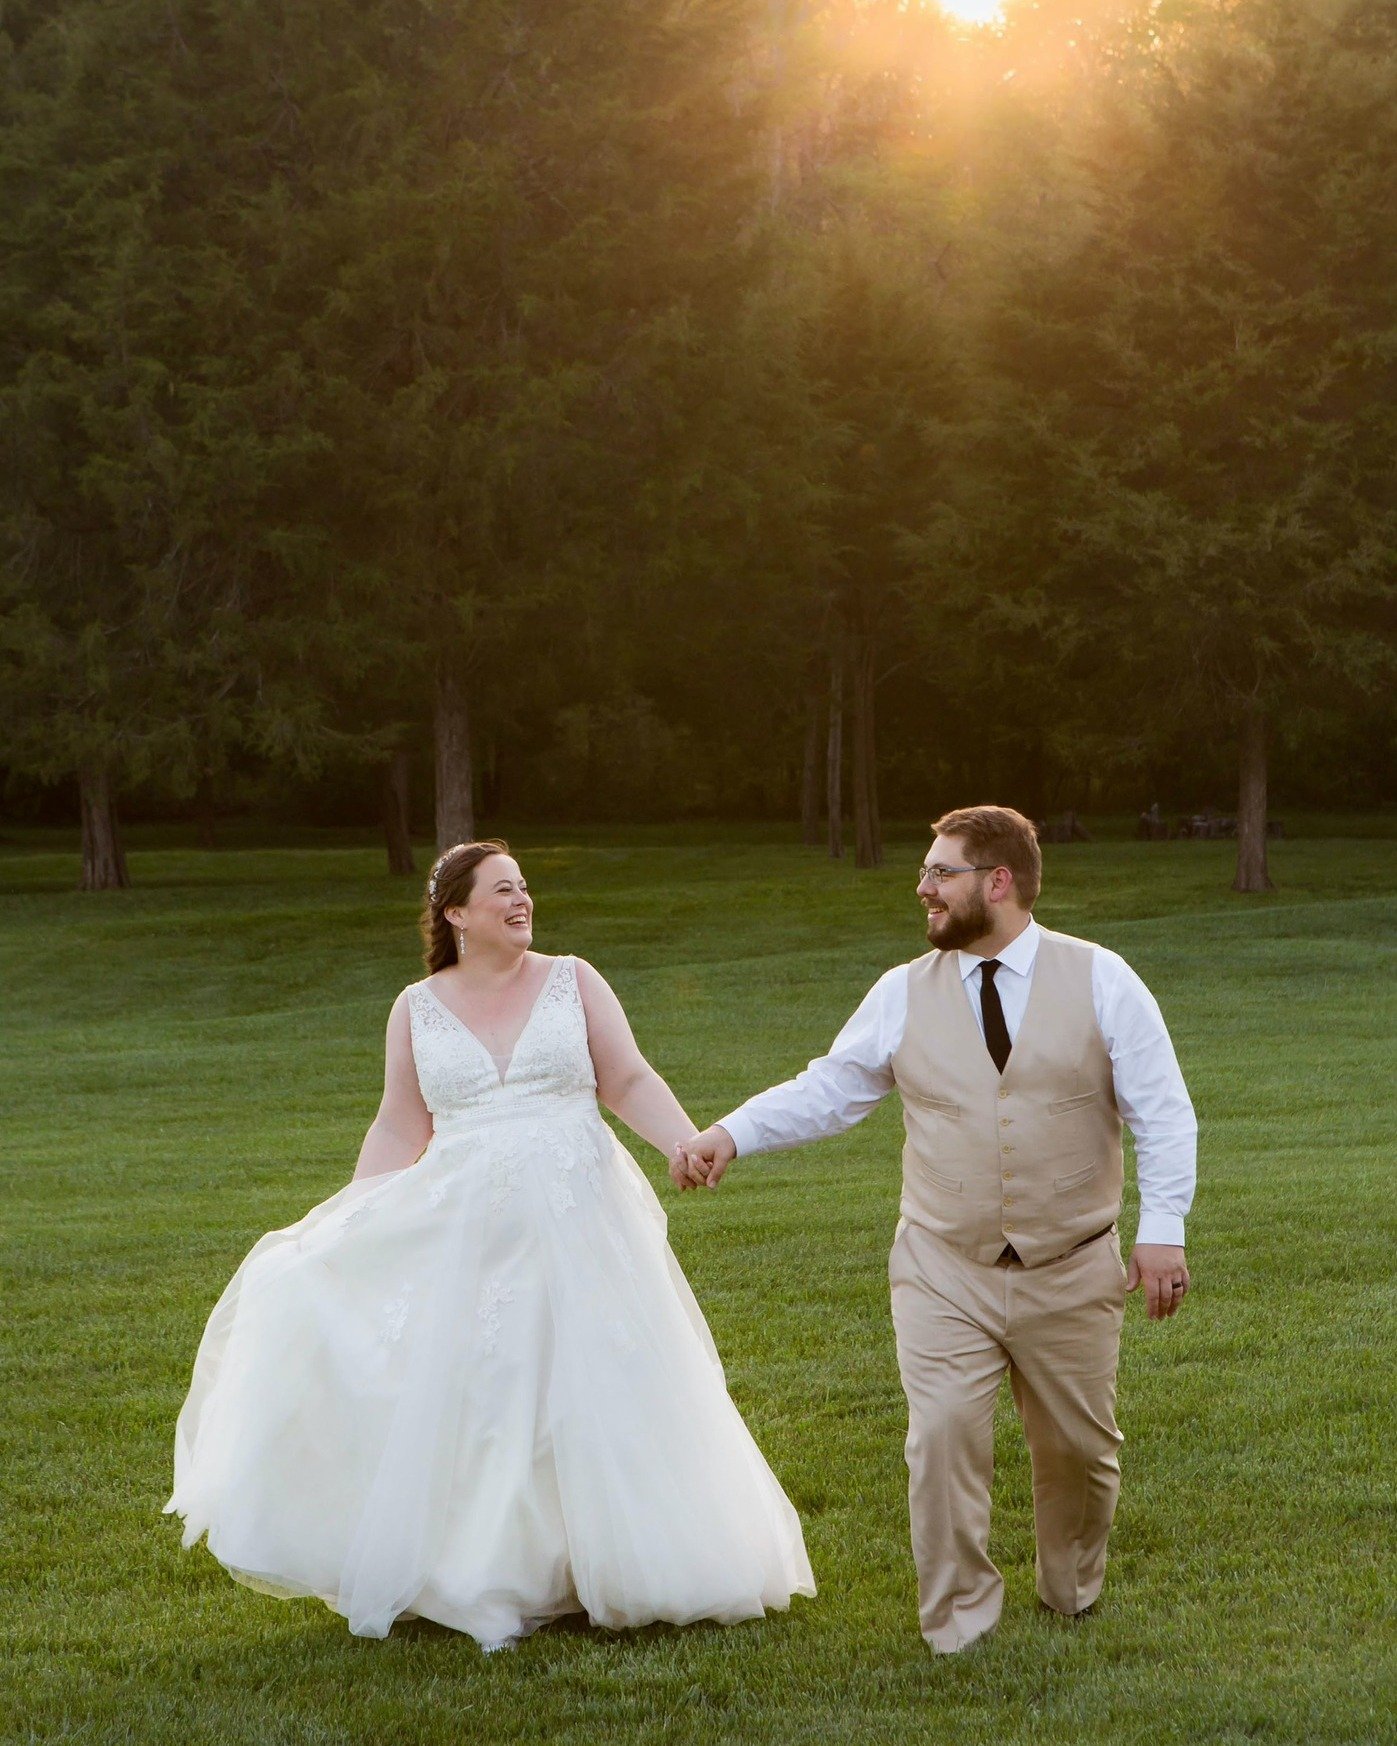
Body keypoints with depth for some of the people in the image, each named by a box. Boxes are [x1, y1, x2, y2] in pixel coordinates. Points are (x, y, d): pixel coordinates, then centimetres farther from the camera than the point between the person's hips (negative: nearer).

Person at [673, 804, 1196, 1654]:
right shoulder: (905, 994, 2)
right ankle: (960, 1622, 5)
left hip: (1073, 1273, 0)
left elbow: (1164, 1113, -3)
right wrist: (731, 1133, -7)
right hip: (945, 1273, 0)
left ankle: (1073, 1594, 38)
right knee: (943, 1434, -11)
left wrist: (1163, 1228, -12)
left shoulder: (1100, 980, -2)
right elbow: (827, 1091, 5)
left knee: (1079, 1445, 11)